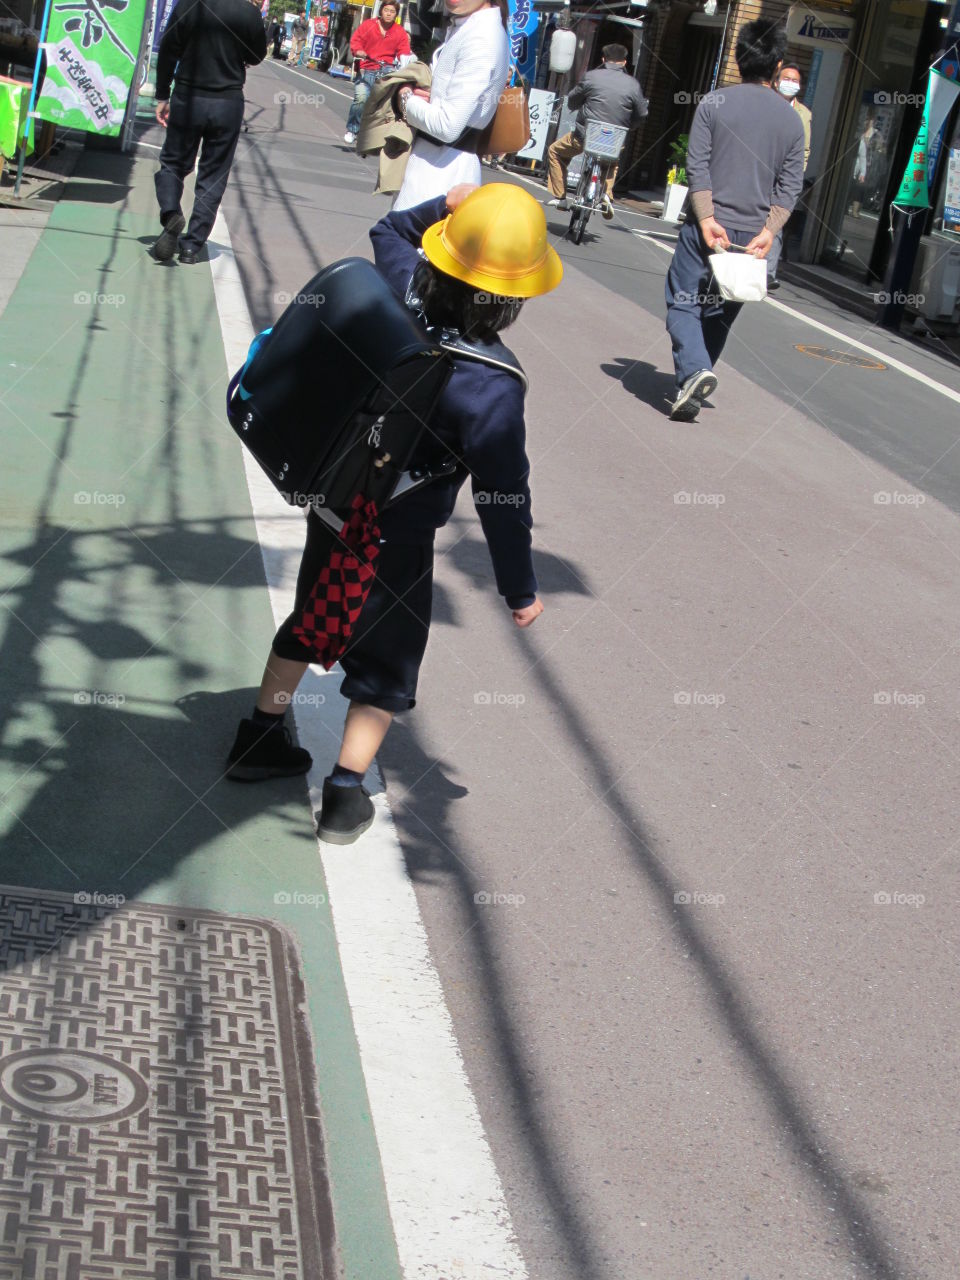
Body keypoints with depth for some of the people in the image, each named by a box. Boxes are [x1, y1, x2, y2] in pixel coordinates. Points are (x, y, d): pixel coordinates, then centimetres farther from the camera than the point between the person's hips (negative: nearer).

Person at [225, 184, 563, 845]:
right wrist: (521, 590, -12)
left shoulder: (402, 289, -13)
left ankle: (259, 739, 42)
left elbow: (390, 230, 13)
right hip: (395, 536, -6)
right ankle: (345, 794, 18)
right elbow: (504, 496, -22)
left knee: (311, 620, 27)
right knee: (387, 662, 15)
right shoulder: (491, 383, -30)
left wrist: (444, 206, 6)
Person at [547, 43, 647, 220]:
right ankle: (607, 192, 13)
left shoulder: (592, 77, -5)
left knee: (554, 151, 22)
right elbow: (641, 114, 6)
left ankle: (559, 196, 15)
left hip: (585, 136, -2)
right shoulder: (633, 84, -1)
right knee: (614, 160, 37)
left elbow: (572, 101, 6)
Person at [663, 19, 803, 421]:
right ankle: (691, 385, 15)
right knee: (719, 313, 13)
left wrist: (707, 219, -12)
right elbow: (791, 185, 0)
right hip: (754, 233, 3)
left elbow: (697, 167, -9)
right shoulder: (791, 119, 6)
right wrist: (769, 230, -4)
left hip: (709, 226, -3)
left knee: (684, 301, 2)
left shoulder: (714, 103, -2)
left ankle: (693, 370, -21)